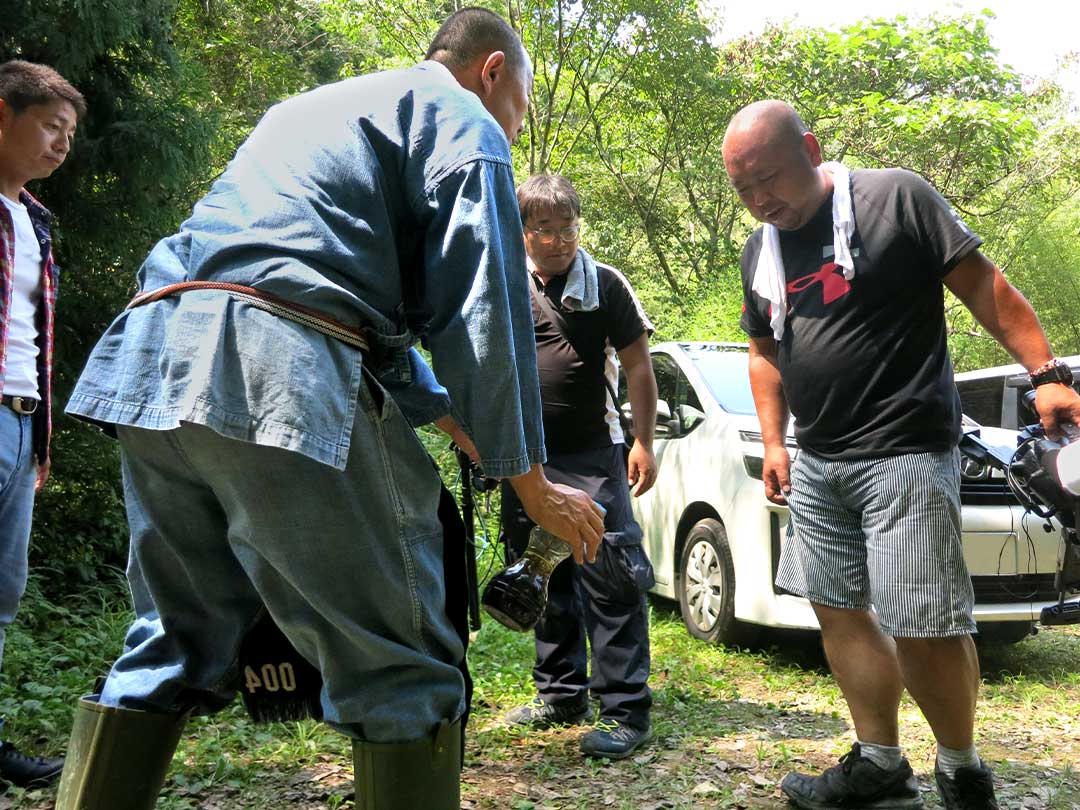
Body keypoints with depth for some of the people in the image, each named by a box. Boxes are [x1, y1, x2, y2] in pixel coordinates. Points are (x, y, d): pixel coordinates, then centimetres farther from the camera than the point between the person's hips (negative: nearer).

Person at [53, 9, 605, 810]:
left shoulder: (315, 107, 35)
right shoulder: (462, 119, 10)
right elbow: (479, 309, -2)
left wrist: (448, 417, 37)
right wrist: (531, 480, 4)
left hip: (150, 364, 9)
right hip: (281, 379, -8)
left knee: (173, 643, 19)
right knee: (401, 665, -1)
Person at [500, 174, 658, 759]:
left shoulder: (605, 284, -2)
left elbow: (637, 366, 0)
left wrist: (643, 442, -6)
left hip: (592, 455, -4)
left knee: (608, 576, -10)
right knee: (544, 580, 13)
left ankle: (624, 710, -6)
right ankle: (560, 693, 27)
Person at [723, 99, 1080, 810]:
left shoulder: (897, 198, -7)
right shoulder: (760, 253, 12)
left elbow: (982, 284, -7)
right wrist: (775, 443, 16)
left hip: (905, 453, -7)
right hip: (818, 464, 7)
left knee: (921, 626, -8)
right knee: (839, 611, 9)